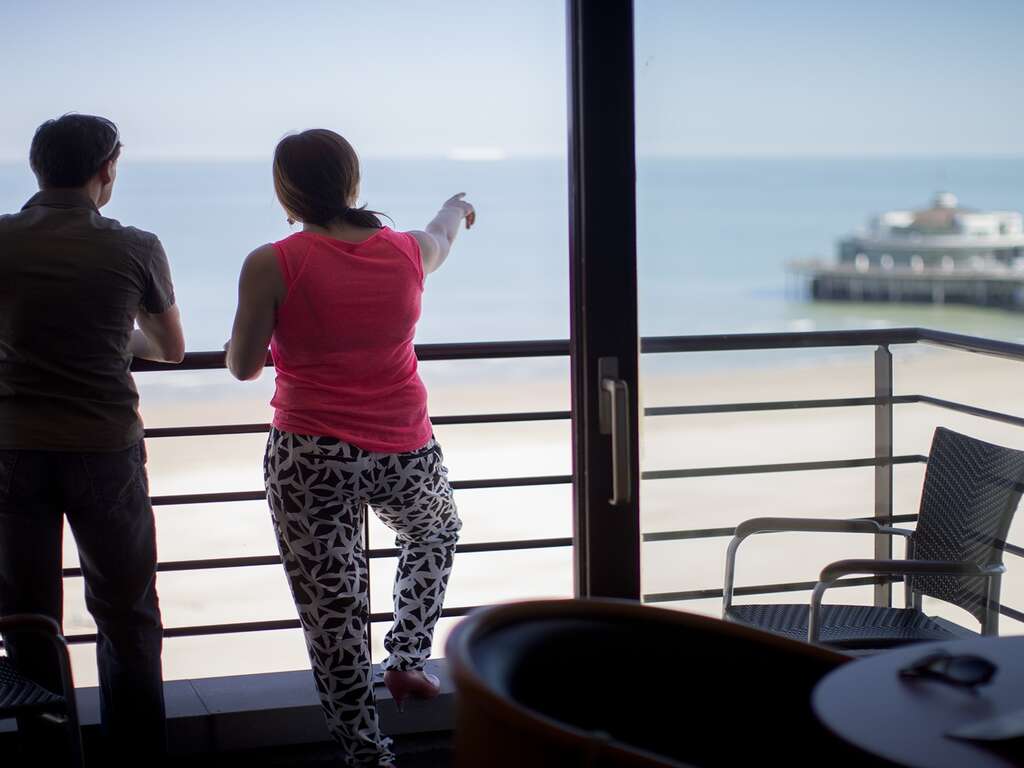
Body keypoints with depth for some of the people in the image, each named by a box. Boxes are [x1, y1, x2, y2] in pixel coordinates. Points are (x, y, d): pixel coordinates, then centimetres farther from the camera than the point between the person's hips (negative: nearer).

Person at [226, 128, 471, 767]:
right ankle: (408, 659, 29)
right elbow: (441, 240, 26)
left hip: (311, 461, -3)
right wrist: (457, 208, 49)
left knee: (332, 617, 6)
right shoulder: (406, 251, 1)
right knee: (436, 530, 35)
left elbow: (243, 367, -2)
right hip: (405, 450, 3)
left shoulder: (273, 265, -10)